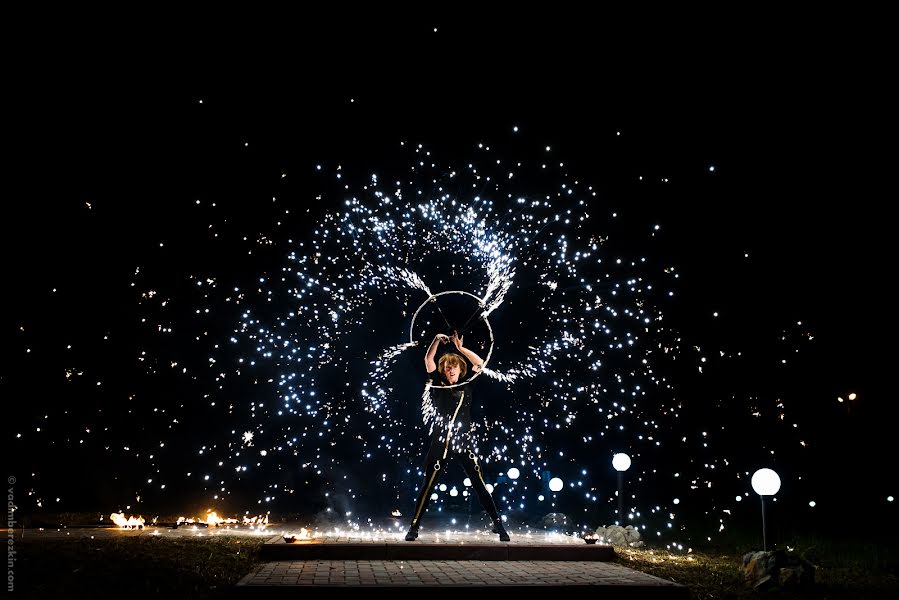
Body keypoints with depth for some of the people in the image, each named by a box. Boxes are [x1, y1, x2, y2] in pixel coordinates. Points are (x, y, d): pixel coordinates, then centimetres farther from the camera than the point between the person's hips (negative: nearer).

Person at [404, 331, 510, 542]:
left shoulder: (466, 385, 8)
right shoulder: (439, 384, 6)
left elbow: (479, 363, 4)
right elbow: (428, 360, -1)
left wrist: (461, 348, -6)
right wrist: (437, 340, -13)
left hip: (464, 441, 1)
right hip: (440, 443, 0)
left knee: (479, 484, 0)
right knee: (428, 486, 2)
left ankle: (498, 524, 6)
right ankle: (414, 528, 8)